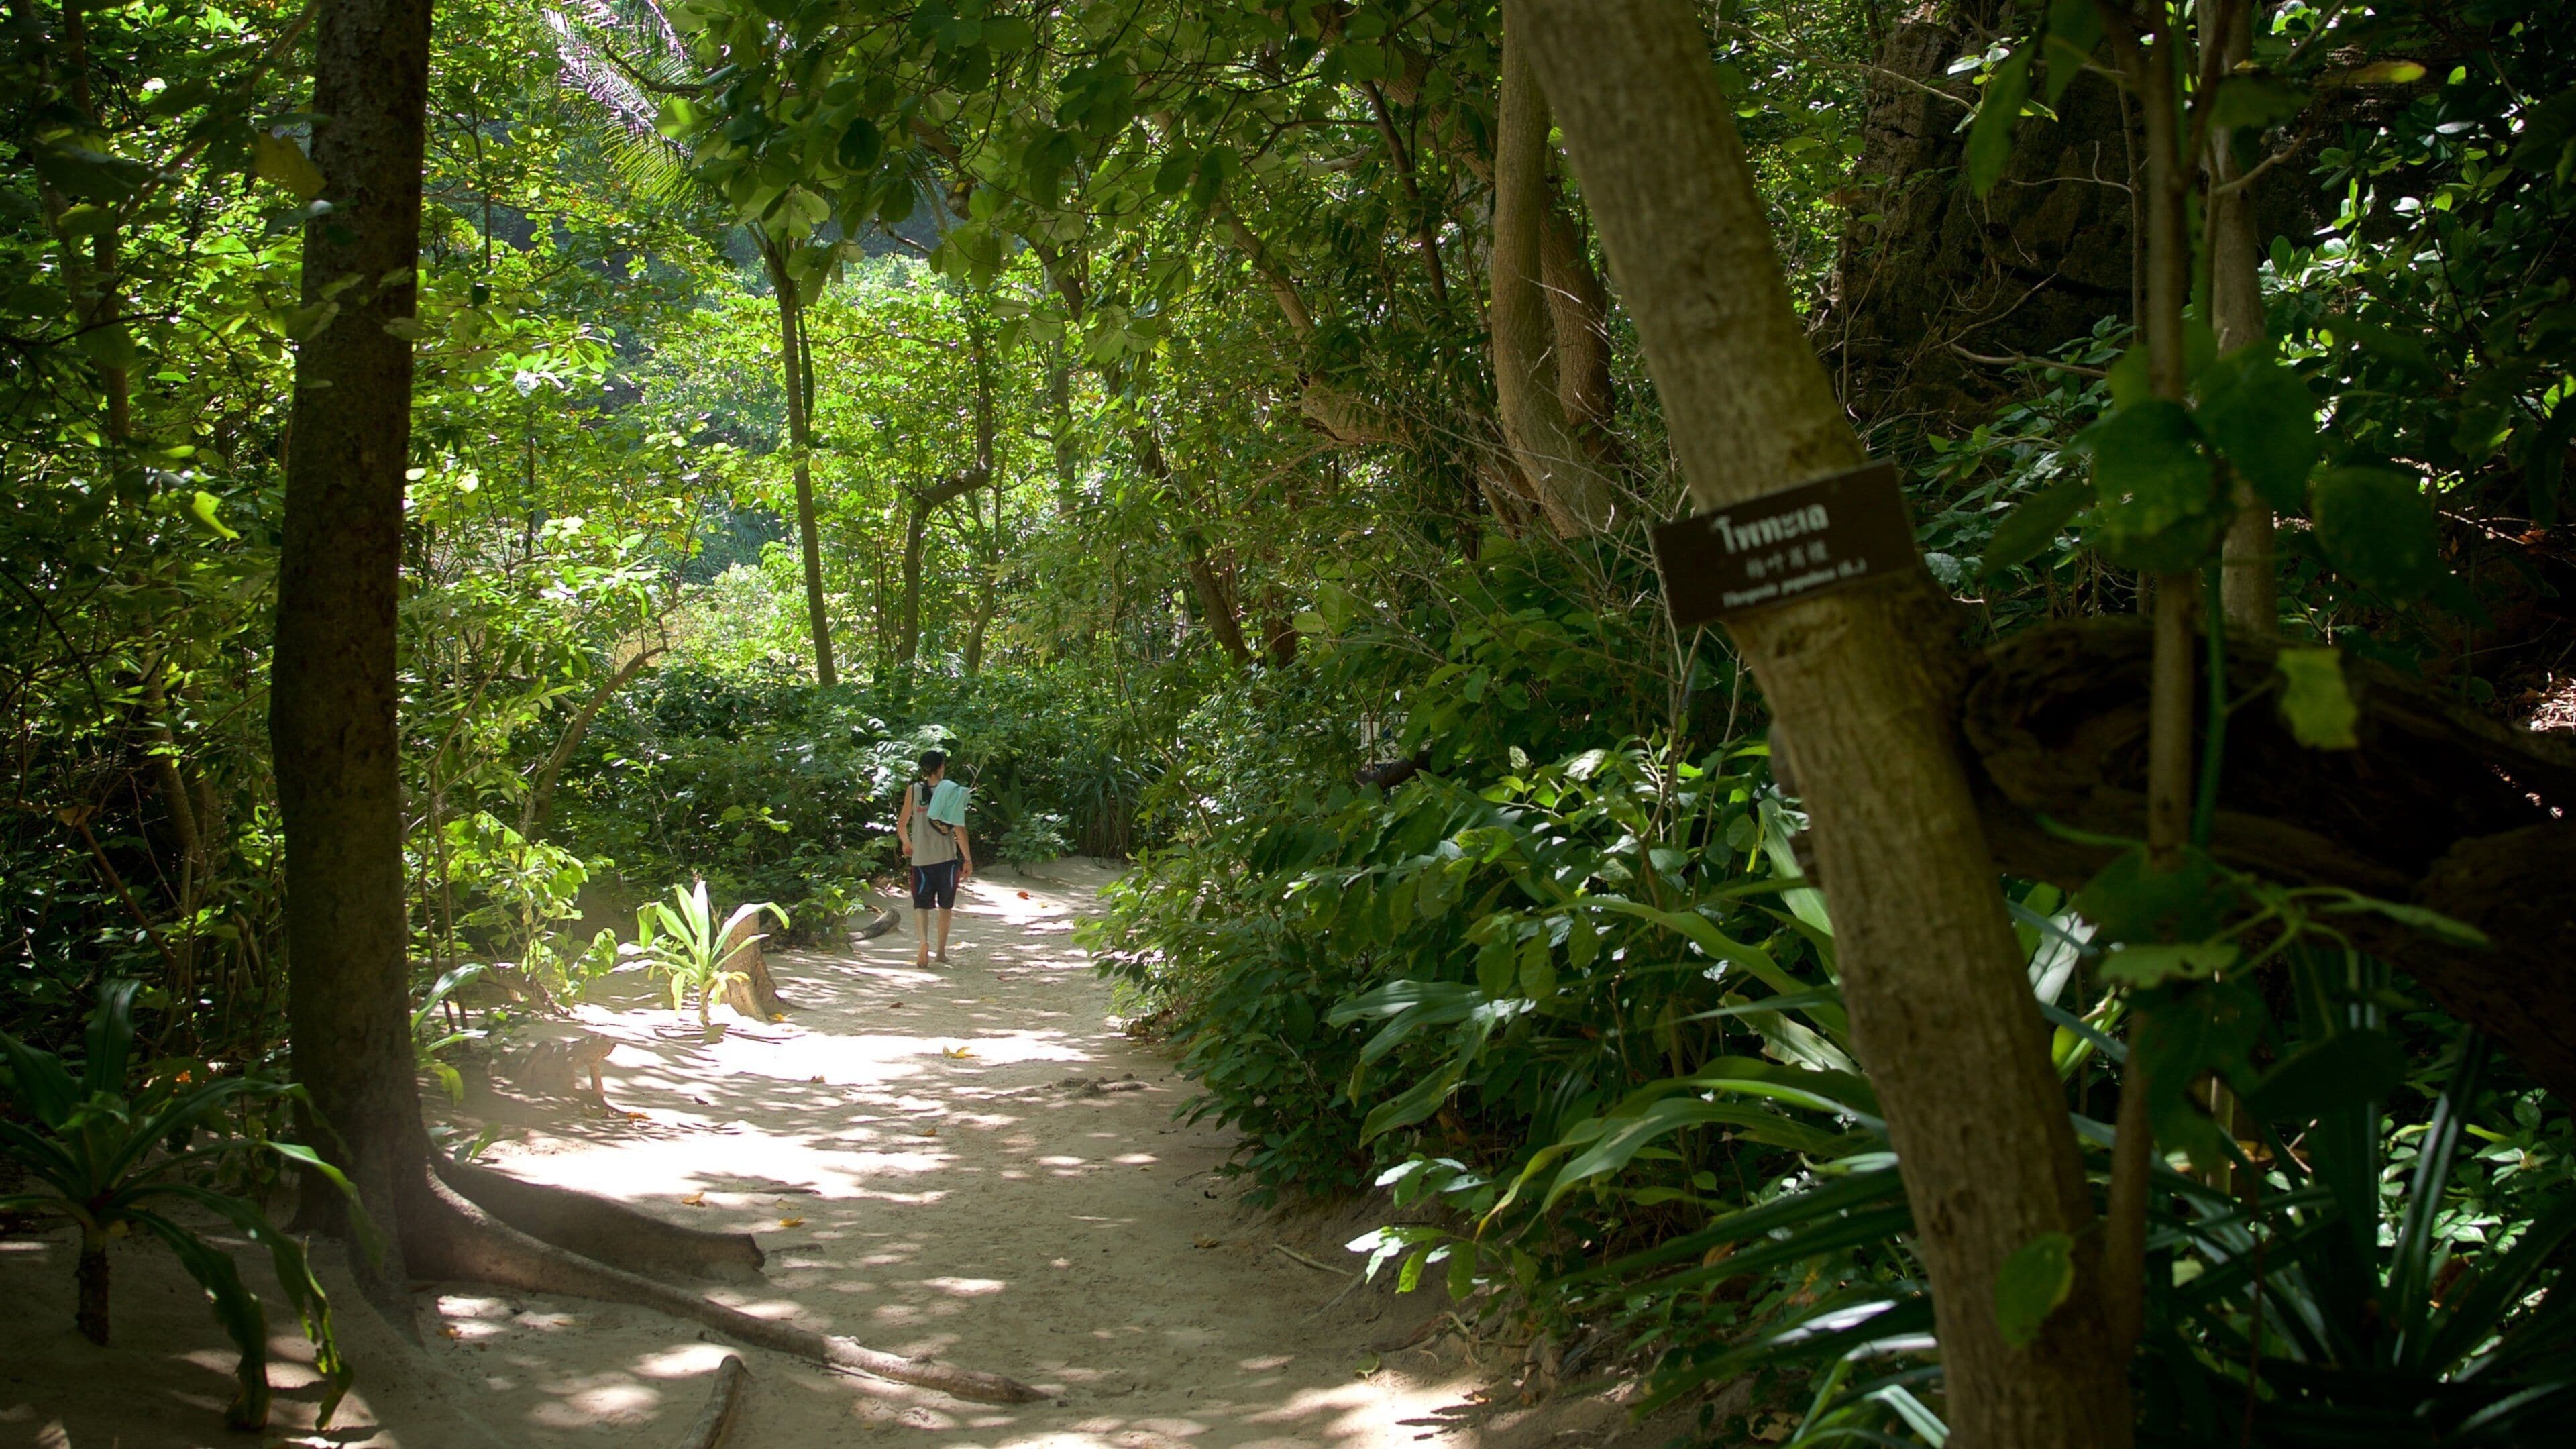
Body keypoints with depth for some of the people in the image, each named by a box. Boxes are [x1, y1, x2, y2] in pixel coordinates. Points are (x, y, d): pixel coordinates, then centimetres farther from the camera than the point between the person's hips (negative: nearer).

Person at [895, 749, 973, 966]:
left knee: (921, 904, 3)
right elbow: (959, 828, -8)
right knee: (945, 906, 15)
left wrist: (907, 843, 26)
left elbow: (901, 825, 5)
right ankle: (942, 951, 21)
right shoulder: (952, 791, -5)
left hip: (921, 858, 0)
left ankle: (923, 941, -23)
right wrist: (968, 860, -2)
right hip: (947, 858, 0)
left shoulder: (913, 790, -1)